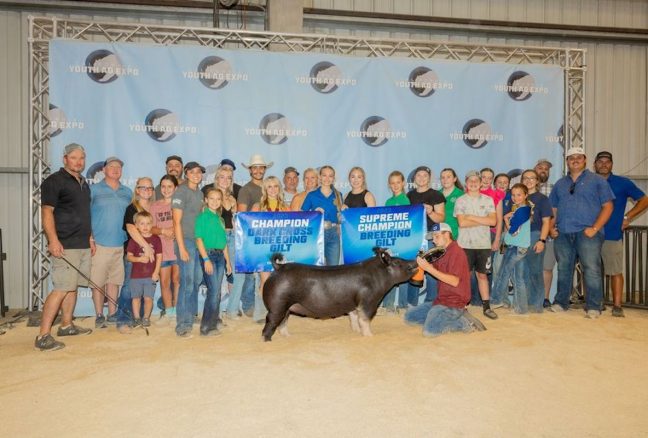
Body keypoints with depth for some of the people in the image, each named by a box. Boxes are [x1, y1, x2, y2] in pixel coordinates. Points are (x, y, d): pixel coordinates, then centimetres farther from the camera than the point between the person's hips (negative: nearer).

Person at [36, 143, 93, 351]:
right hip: (64, 245, -8)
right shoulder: (54, 181, -6)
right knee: (61, 289, -11)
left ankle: (66, 325, 25)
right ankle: (43, 336, -7)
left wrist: (89, 238, 20)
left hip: (83, 245, 8)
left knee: (73, 287, 14)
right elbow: (47, 212, -13)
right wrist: (53, 240, -22)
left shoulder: (83, 183, 18)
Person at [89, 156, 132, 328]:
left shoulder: (128, 192, 14)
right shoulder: (94, 190, 2)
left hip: (120, 244, 3)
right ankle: (99, 316, 10)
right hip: (99, 244, -3)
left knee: (114, 281, 8)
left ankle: (112, 315, 17)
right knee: (98, 281, -1)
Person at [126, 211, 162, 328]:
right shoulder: (134, 240, 0)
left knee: (148, 297, 0)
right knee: (136, 297, 8)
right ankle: (136, 318, 22)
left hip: (151, 275, -1)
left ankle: (146, 318, 17)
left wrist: (156, 272, -4)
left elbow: (159, 257, 2)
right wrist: (139, 259, -16)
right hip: (136, 274, 1)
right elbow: (128, 256, 2)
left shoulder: (156, 239, 0)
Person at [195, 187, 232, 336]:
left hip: (220, 256, 6)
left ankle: (215, 319, 23)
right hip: (208, 254, -6)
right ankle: (206, 327, -2)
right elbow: (199, 239, -10)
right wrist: (206, 259, -17)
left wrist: (228, 261, 17)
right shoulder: (202, 217, -4)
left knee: (216, 290, 11)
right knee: (214, 290, -9)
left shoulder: (220, 219, 15)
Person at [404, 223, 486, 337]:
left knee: (429, 330, -25)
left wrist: (429, 268, -26)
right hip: (442, 299, 10)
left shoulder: (456, 252, -13)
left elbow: (455, 281, -23)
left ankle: (464, 323, -3)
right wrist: (423, 262, -9)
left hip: (454, 303, -10)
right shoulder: (442, 252, 17)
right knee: (409, 317, 8)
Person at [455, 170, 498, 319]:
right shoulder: (460, 201, 1)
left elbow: (493, 221, -6)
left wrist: (472, 217, -10)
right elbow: (462, 223, -12)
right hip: (465, 244, -2)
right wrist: (483, 221, -7)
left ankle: (486, 306, 18)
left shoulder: (488, 200, 7)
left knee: (482, 275, 11)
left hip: (483, 244, 2)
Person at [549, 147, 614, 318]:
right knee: (563, 269, 10)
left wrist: (595, 228, -11)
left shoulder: (597, 180, 6)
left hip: (587, 233, -4)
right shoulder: (560, 183, 19)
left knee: (591, 269, -8)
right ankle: (561, 303, 20)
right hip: (563, 234, 4)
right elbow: (553, 209, 20)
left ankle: (593, 307, 1)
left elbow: (608, 206, -1)